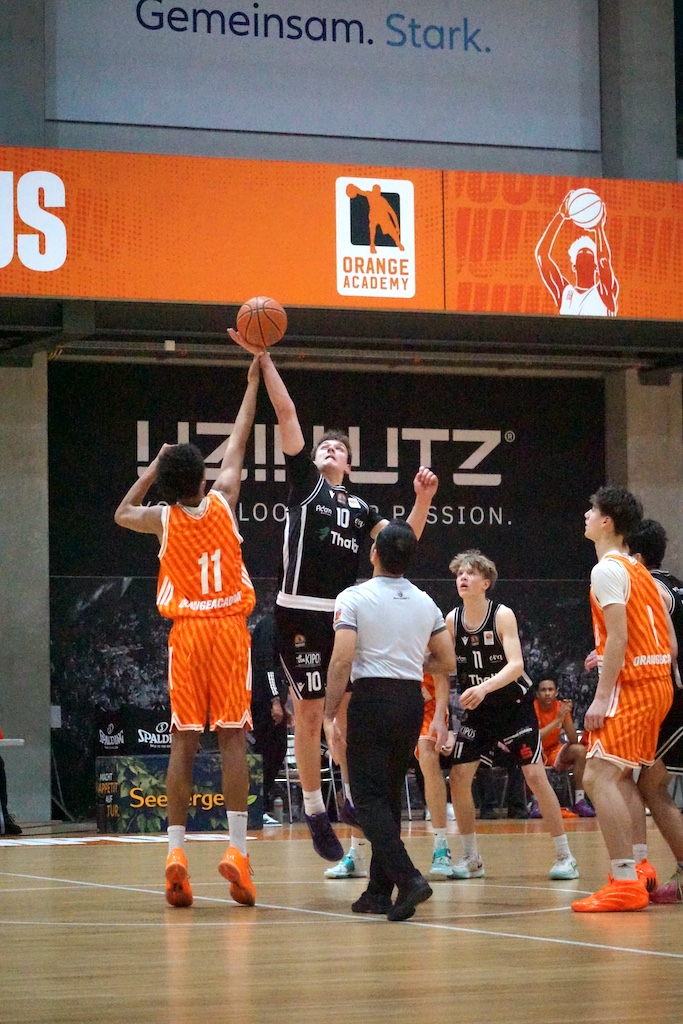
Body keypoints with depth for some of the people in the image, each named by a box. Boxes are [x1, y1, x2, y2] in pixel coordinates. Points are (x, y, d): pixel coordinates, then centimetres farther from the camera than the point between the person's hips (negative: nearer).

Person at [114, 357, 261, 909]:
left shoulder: (162, 519, 1)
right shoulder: (223, 501, 0)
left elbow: (122, 514, 25)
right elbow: (239, 441, 13)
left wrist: (153, 466, 26)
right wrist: (253, 381, 23)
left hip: (187, 631, 1)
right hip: (230, 628, -1)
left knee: (184, 741, 1)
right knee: (233, 738, -3)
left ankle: (176, 851, -7)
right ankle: (237, 849, -11)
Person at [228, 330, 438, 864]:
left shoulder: (361, 508, 17)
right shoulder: (304, 481, 7)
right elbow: (287, 413, 1)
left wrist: (422, 500, -5)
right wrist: (264, 359, -5)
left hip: (344, 616, 4)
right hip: (301, 612, -4)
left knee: (346, 707, 7)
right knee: (309, 710, -2)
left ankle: (352, 798, 19)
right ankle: (315, 810, 4)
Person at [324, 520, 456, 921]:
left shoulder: (354, 598, -7)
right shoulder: (425, 603, 8)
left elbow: (342, 661, -15)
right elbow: (448, 662, 12)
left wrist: (330, 715, -10)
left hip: (372, 697, -5)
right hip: (413, 698, 5)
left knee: (369, 797, -4)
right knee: (390, 794, 14)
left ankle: (407, 877, -23)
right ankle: (379, 891, 15)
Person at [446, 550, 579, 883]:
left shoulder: (502, 615, -17)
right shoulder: (451, 620, -5)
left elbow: (516, 665, -28)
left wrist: (484, 687, -43)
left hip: (514, 704, -4)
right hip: (477, 710, 4)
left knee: (535, 774, -10)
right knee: (459, 776, -5)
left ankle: (564, 856, -2)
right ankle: (471, 858, 8)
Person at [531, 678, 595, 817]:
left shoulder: (562, 707, -5)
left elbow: (574, 741, -10)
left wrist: (566, 718, -26)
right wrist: (557, 720, -34)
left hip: (554, 751, 4)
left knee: (580, 750, -21)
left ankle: (579, 801, -19)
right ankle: (536, 803, -34)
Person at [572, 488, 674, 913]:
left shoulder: (608, 570, -9)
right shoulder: (640, 571, 19)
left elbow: (619, 636, -18)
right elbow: (669, 640, 16)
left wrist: (601, 697, -19)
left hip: (630, 686, -10)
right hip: (659, 682, 10)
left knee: (599, 777, -13)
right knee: (623, 778, 18)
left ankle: (625, 882, -19)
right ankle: (637, 871, 16)